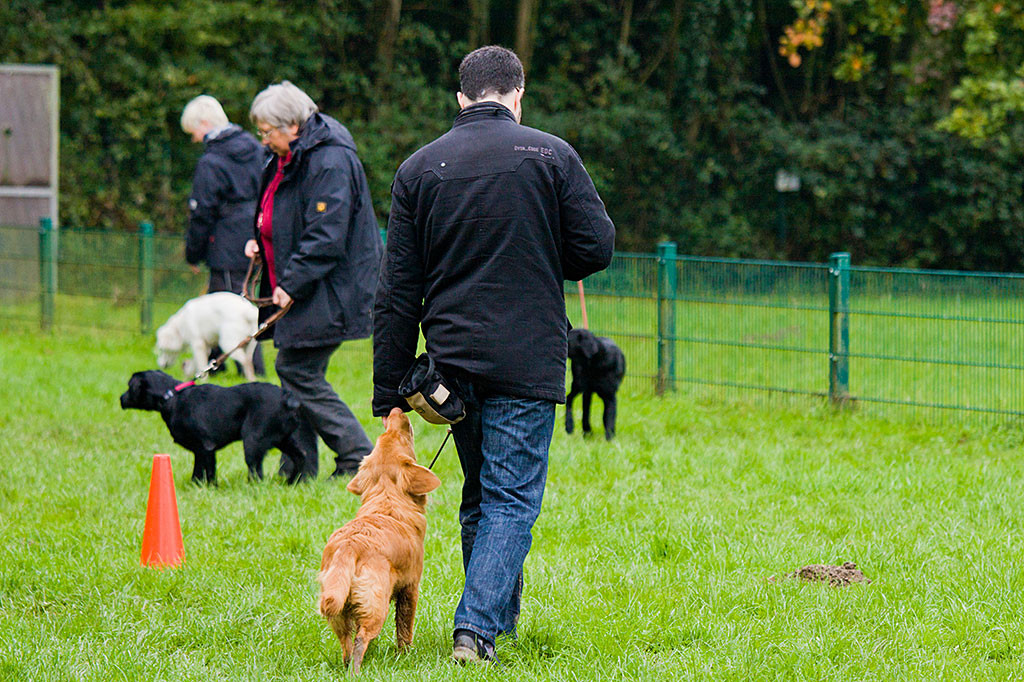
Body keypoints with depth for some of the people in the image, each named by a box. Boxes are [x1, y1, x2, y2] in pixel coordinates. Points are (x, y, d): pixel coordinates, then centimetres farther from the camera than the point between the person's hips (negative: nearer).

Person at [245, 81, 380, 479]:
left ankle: (358, 458, -5)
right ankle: (298, 468, 13)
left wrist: (291, 284, -22)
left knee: (297, 371, -10)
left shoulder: (330, 162, -18)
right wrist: (260, 240, 10)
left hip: (328, 292, -10)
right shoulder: (290, 159, 14)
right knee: (295, 372, 9)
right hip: (300, 290, 10)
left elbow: (326, 238, -23)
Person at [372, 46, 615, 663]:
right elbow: (596, 248, -5)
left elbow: (396, 293, 5)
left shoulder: (420, 168, 6)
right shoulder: (551, 156, -2)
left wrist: (391, 394, 7)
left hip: (452, 357, 4)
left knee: (479, 494, 19)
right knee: (512, 496, -2)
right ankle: (478, 626, -14)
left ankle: (498, 614, 28)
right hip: (528, 358, -3)